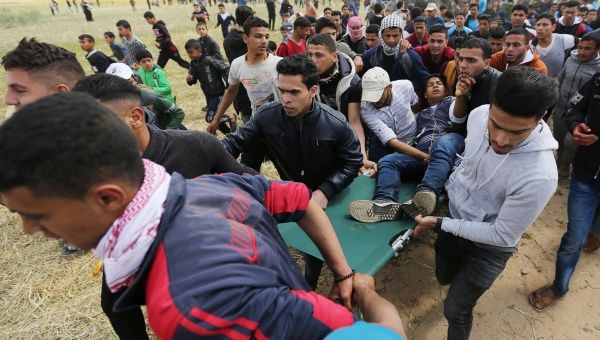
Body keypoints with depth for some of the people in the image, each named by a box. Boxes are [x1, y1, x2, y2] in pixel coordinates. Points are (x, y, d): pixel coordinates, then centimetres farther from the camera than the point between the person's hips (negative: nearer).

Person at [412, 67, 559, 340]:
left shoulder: (539, 176, -38)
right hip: (454, 217, 6)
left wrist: (438, 224, -22)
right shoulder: (478, 115, -21)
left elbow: (501, 235, -24)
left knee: (455, 309, 10)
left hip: (488, 246, -5)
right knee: (444, 278, 29)